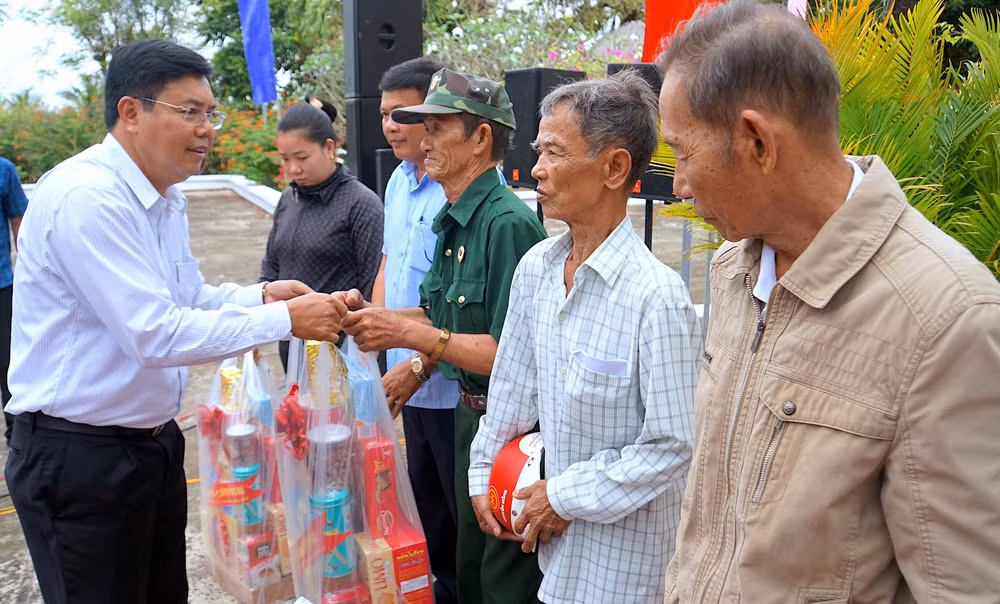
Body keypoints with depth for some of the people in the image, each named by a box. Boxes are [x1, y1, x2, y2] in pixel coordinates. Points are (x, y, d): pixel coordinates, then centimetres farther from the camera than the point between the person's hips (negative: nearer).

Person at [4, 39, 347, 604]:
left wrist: (260, 295, -2)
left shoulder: (167, 198, 8)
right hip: (78, 458, -9)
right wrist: (284, 320, -24)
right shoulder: (84, 197, -22)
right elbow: (155, 333, -28)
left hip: (154, 442, 9)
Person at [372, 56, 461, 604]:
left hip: (456, 390, -8)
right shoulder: (399, 181, 10)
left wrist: (419, 363, -21)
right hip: (412, 389, 8)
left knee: (468, 520, 7)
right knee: (428, 515, 21)